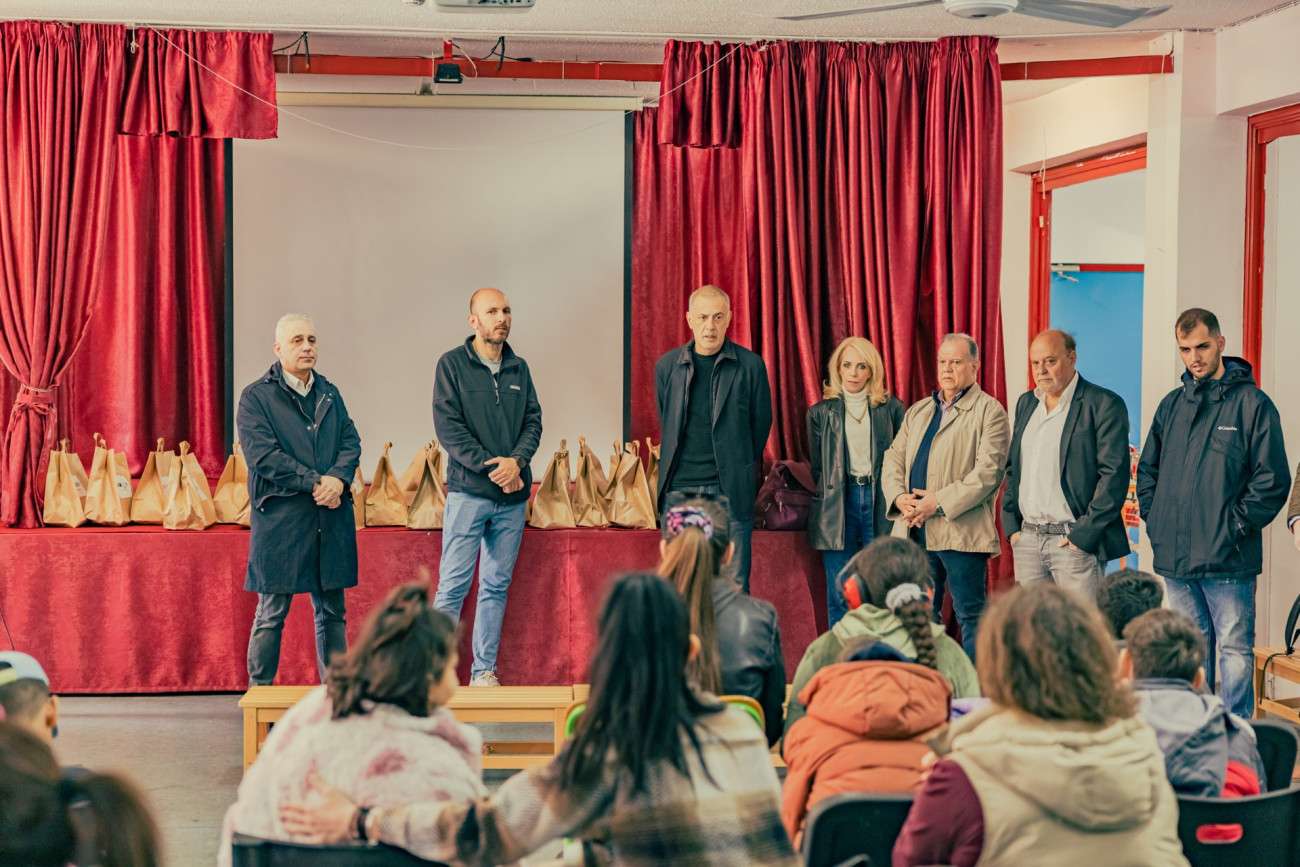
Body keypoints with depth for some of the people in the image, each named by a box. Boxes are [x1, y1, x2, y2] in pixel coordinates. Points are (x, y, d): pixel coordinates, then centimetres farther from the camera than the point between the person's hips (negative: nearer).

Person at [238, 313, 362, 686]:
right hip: (280, 517, -5)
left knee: (332, 611, 9)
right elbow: (262, 455, -12)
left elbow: (351, 441, 8)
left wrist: (337, 478, -13)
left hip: (331, 516, 5)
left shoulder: (329, 394, 15)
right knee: (271, 613, 0)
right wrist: (315, 482, -16)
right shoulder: (256, 397, -1)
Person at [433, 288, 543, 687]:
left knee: (497, 586, 7)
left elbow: (533, 420, 9)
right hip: (468, 491, -5)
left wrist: (516, 460, -10)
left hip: (513, 495, 5)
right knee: (453, 586, -7)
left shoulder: (519, 368, 13)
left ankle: (484, 671, 13)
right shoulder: (452, 364, -1)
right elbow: (448, 426, -8)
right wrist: (489, 465, -15)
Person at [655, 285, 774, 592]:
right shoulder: (667, 365, 8)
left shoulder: (750, 365, 0)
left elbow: (762, 422, 10)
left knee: (734, 584, -2)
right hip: (680, 488, 2)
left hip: (730, 490, -2)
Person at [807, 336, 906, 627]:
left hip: (880, 504, 0)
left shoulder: (891, 408, 8)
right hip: (837, 505, 0)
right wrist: (826, 501, 6)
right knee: (839, 596, -1)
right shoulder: (821, 413, 10)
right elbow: (816, 467, 14)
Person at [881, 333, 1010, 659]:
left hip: (961, 532, -6)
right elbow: (893, 459, 16)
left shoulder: (989, 411, -2)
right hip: (914, 531, 7)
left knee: (971, 616, -3)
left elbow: (989, 470, -12)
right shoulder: (917, 411, 20)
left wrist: (940, 502, -17)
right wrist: (899, 497, -5)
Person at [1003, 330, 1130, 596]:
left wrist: (1084, 534, -15)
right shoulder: (1026, 403, 16)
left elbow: (1115, 474, -10)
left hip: (1074, 543, -6)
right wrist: (1011, 526, 9)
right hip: (1027, 542, 6)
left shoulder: (1104, 404, -5)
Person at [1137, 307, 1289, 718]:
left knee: (1235, 651, -2)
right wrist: (1154, 517, 9)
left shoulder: (1252, 403, -5)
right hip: (1174, 559, 6)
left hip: (1228, 560, -6)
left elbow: (1273, 482, -8)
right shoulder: (1173, 405, 13)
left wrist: (1235, 526, -12)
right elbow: (1147, 469, 22)